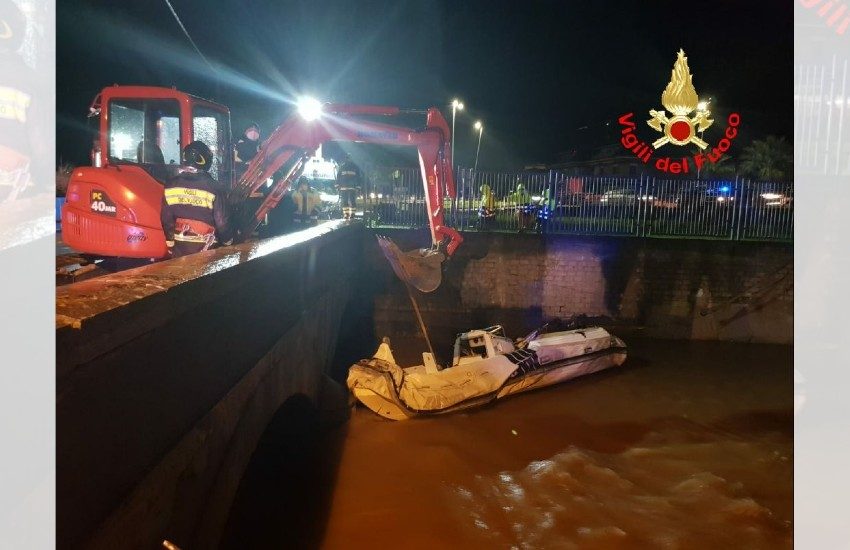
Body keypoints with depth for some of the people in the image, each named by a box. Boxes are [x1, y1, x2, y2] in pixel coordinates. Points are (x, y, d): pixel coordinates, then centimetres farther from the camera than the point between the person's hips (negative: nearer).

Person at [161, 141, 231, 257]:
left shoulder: (171, 186, -3)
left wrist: (170, 240, 17)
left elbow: (166, 217, 3)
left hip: (179, 244, 3)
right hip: (204, 245, -3)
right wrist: (227, 240, 7)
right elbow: (221, 220, -9)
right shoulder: (212, 187, -14)